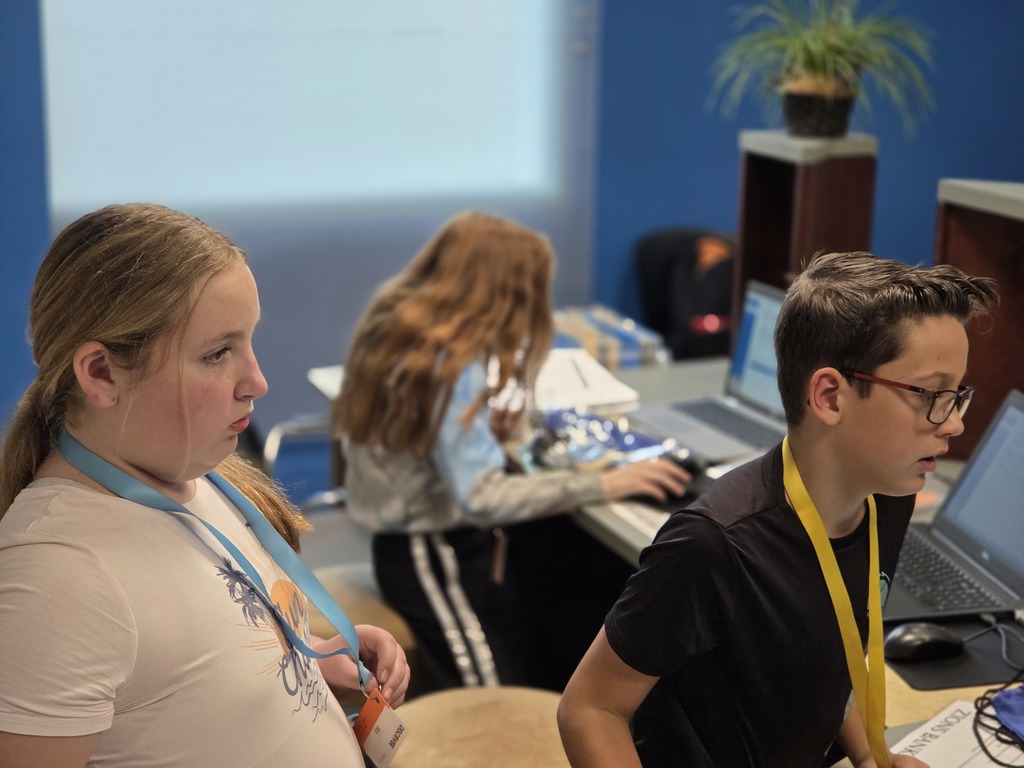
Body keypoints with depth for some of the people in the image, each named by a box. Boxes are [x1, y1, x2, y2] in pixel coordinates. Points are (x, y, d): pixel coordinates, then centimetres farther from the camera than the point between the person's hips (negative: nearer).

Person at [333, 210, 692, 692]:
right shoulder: (450, 367, -25)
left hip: (421, 532, 9)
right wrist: (602, 485, -27)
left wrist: (487, 427, 0)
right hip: (434, 556, -9)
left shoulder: (396, 322, 1)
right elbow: (480, 498, -31)